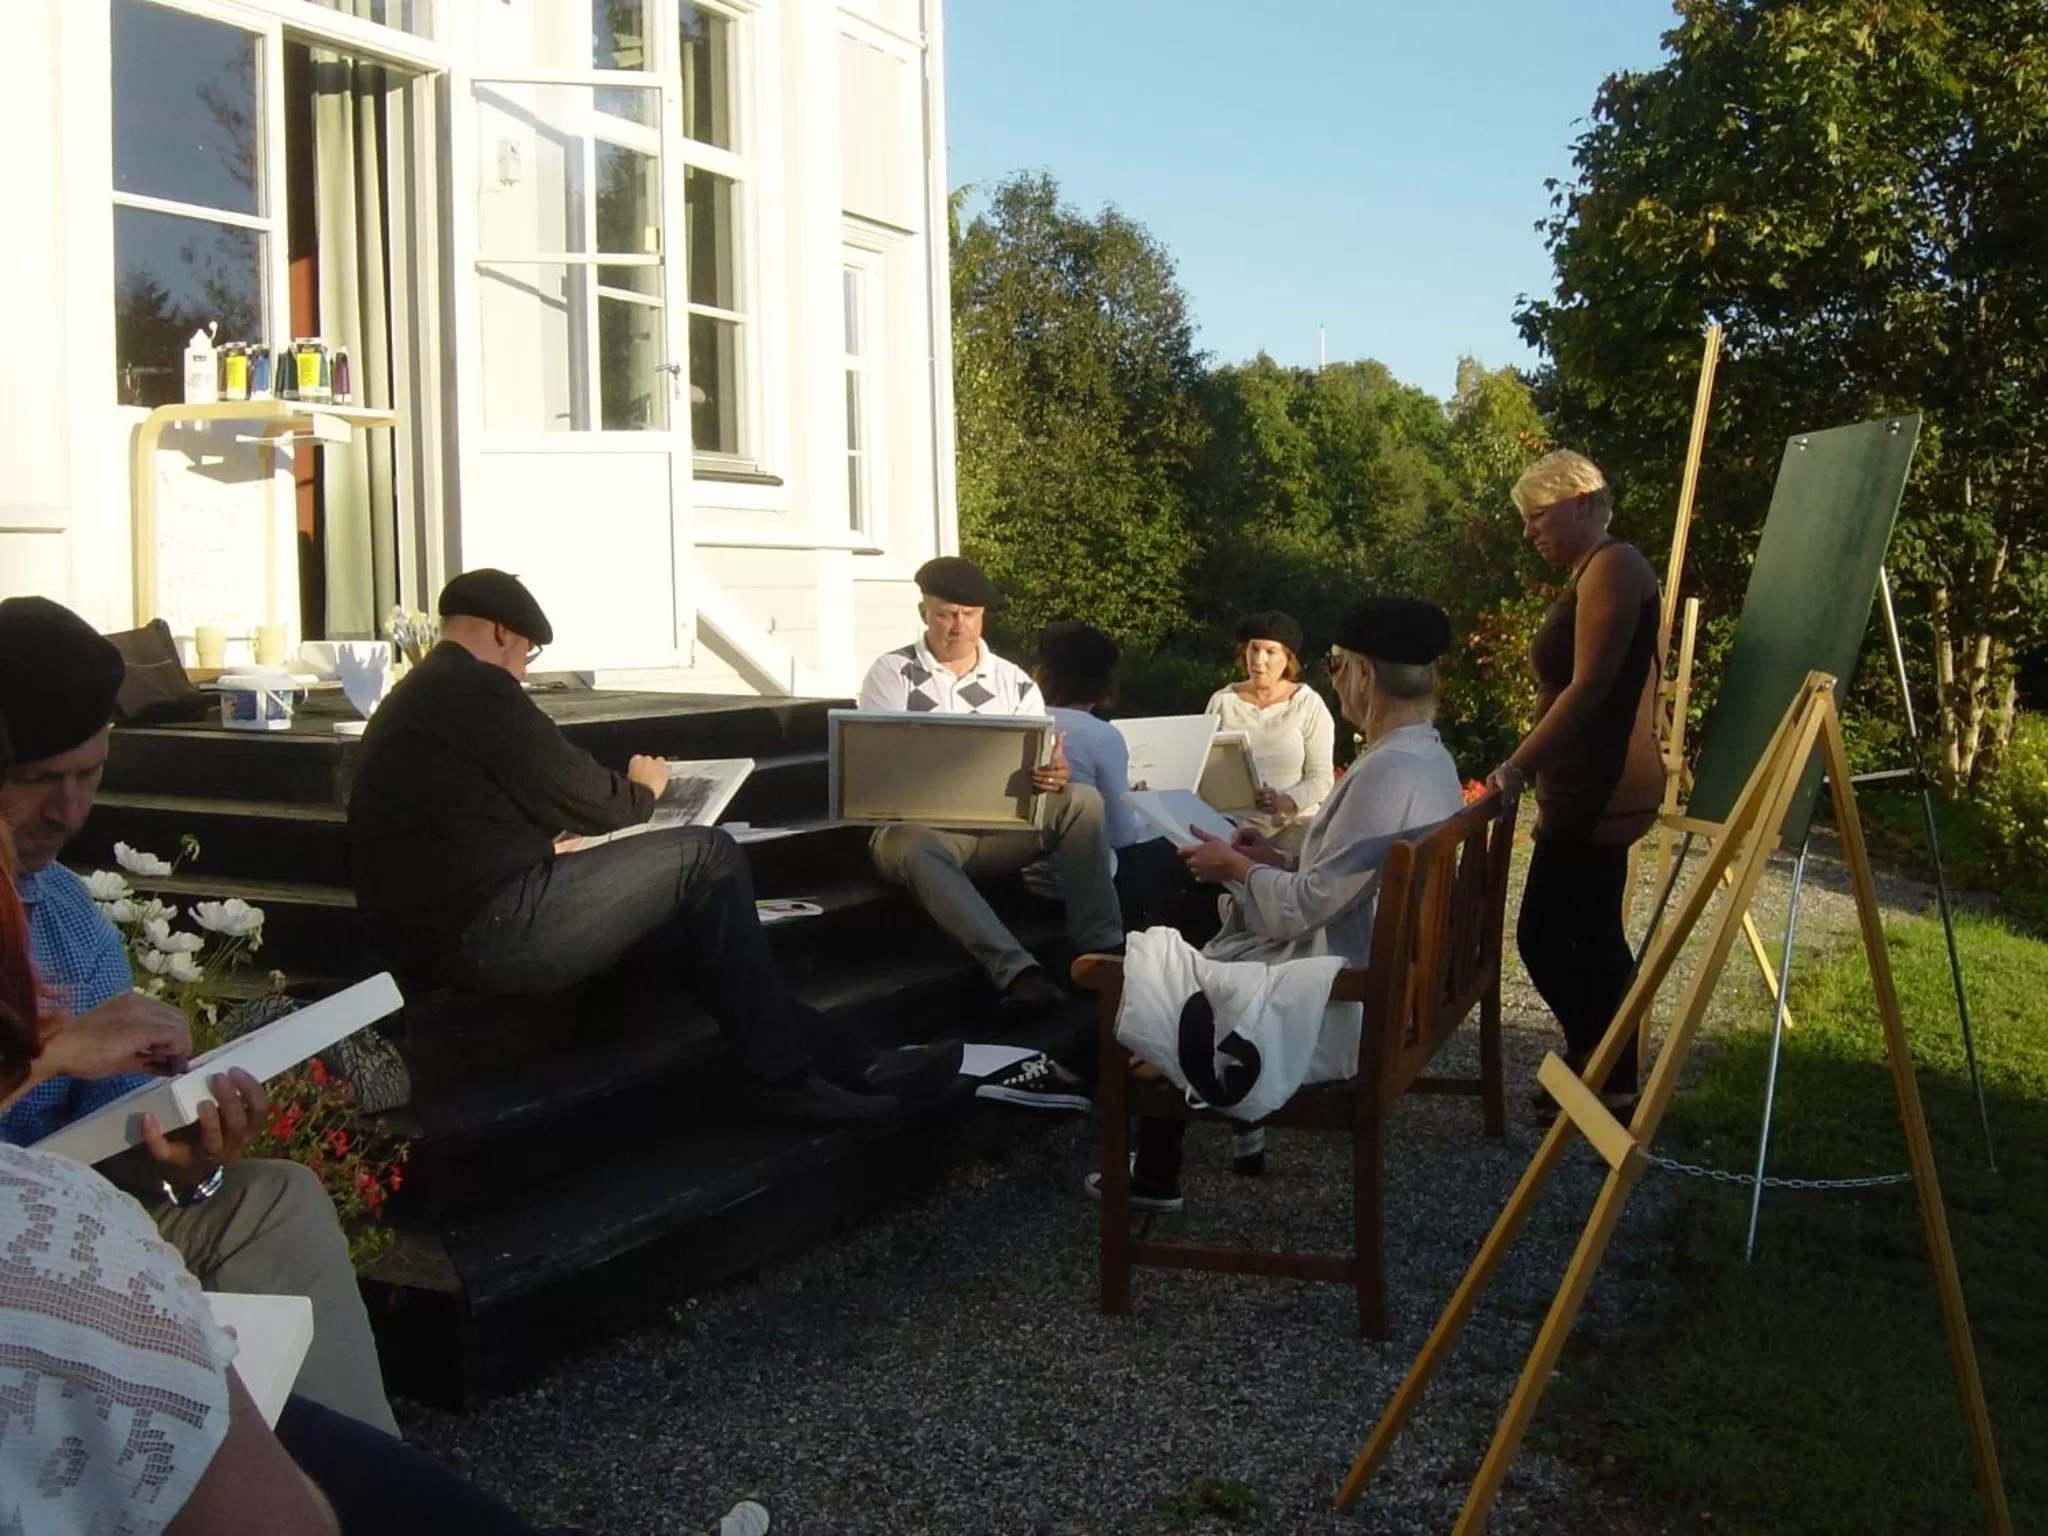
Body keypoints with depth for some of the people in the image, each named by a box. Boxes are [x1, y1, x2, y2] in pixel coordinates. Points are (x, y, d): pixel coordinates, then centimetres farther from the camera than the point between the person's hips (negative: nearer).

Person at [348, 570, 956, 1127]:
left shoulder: (411, 701, 22)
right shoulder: (474, 688, -10)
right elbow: (583, 798, -8)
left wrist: (547, 841, 20)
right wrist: (644, 789, 12)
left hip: (434, 936, 11)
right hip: (487, 929, -11)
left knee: (695, 916, 14)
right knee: (710, 858, -8)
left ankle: (833, 1056, 9)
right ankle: (782, 1076, -1)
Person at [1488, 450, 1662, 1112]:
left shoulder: (1611, 567, -13)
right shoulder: (1595, 571, 18)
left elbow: (1588, 686, -20)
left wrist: (1516, 767, -18)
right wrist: (1539, 774, 17)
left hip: (1599, 793, -10)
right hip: (1597, 791, 10)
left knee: (1543, 934, -6)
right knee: (1596, 936, 12)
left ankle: (1596, 1066, 4)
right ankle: (1613, 1075, 18)